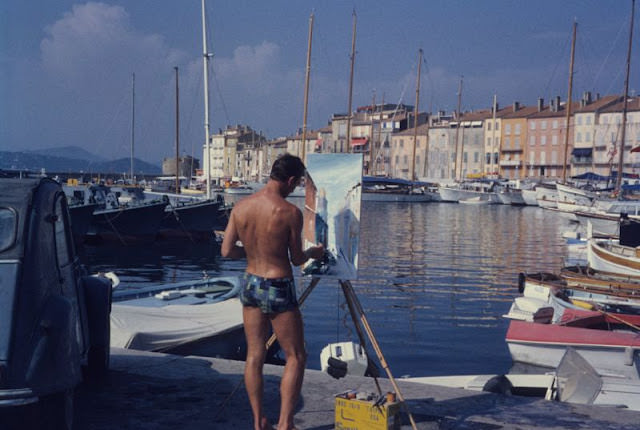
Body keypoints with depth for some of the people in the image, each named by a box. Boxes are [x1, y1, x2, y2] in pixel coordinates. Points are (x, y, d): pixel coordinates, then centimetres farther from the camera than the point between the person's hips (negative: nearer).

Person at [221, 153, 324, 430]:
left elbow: (226, 251, 1)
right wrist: (313, 253, 13)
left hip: (251, 283, 6)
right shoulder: (290, 212, -17)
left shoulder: (240, 207, -2)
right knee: (295, 357, 9)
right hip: (279, 290, -6)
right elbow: (297, 259, -8)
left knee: (254, 355, 15)